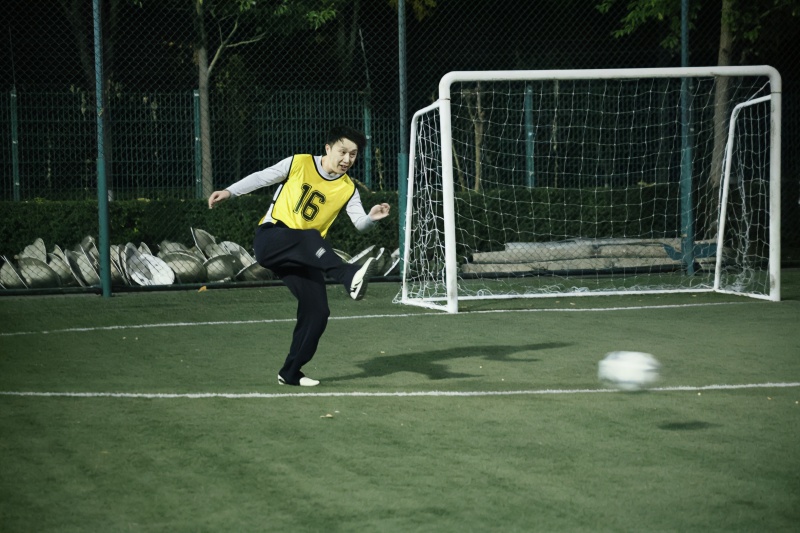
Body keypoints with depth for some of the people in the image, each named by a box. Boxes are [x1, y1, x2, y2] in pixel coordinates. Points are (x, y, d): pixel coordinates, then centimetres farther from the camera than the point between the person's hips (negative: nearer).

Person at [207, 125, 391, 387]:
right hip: (270, 239, -4)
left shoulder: (348, 188, 4)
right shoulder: (299, 163, -1)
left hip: (301, 256, 4)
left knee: (317, 312, -7)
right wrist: (229, 191, -4)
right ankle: (351, 278, -60)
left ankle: (291, 373, 9)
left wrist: (371, 217, -30)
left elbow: (359, 223, -8)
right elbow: (261, 178, 6)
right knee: (310, 238, -37)